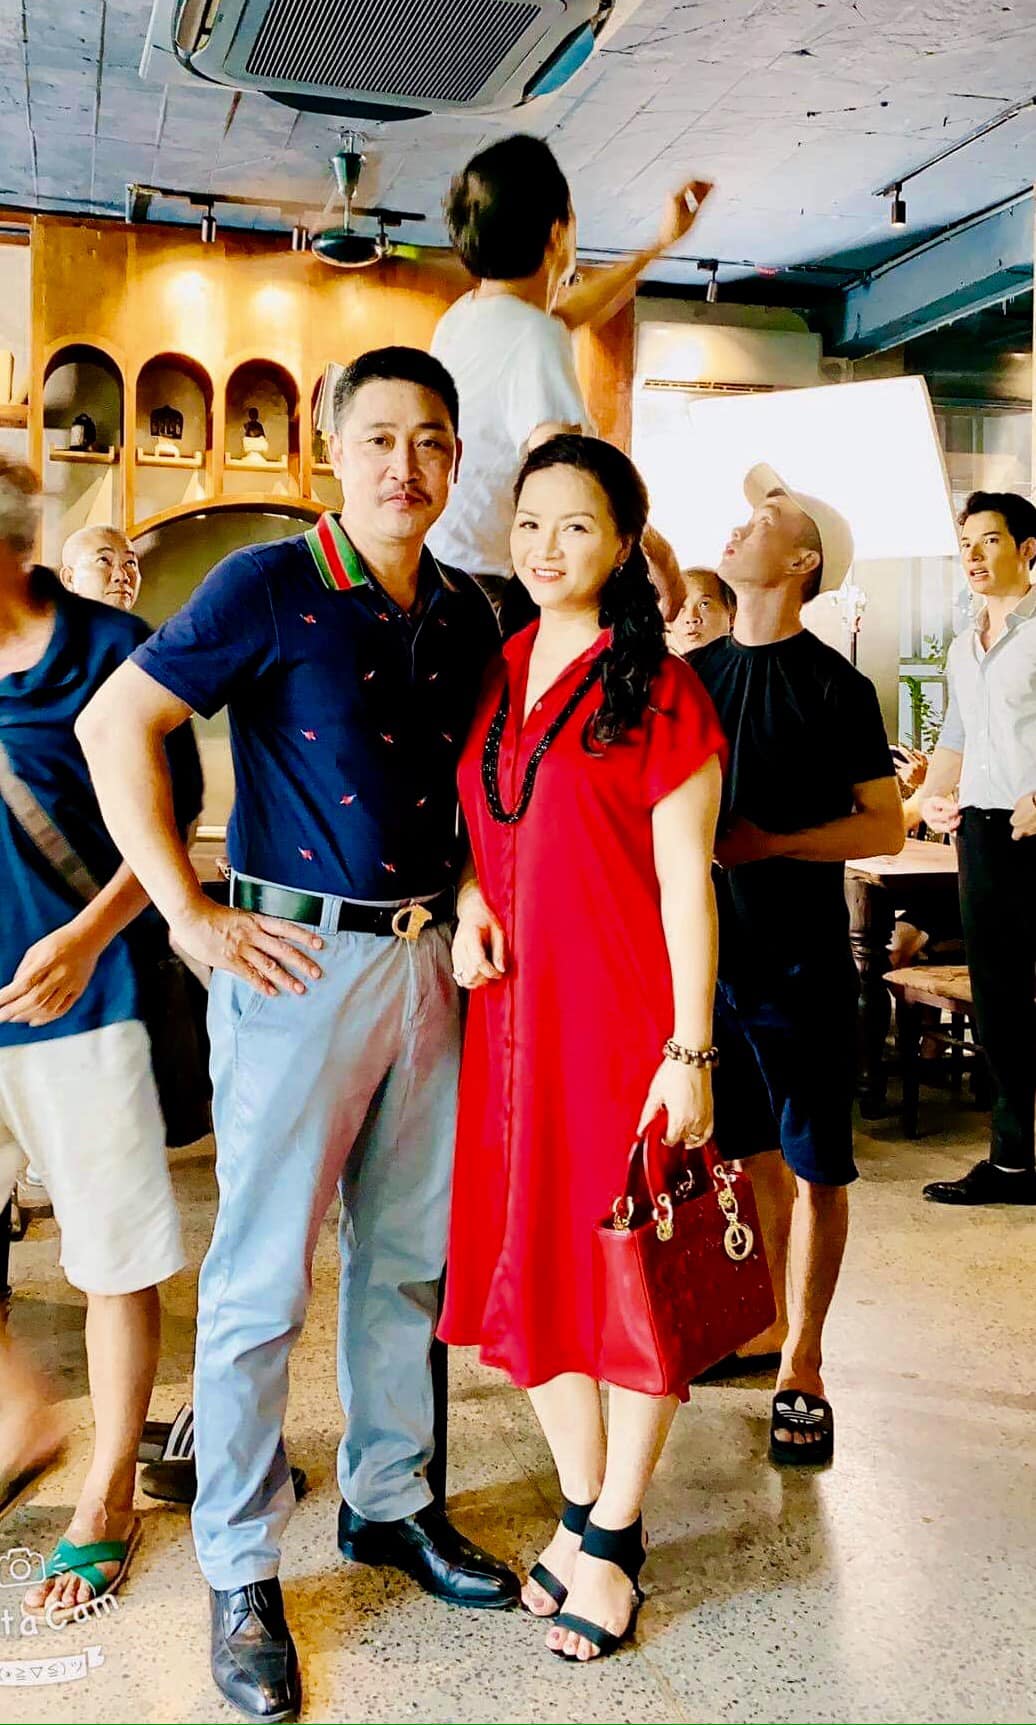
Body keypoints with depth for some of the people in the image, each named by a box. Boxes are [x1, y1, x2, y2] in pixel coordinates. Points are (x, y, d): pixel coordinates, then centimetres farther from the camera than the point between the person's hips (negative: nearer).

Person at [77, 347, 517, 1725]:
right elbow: (117, 723, -12)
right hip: (298, 959, -6)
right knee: (262, 1275, 3)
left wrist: (470, 895, 9)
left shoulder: (468, 614, 9)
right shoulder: (273, 585, -8)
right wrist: (193, 914, -14)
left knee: (410, 1253, 16)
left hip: (428, 959, 6)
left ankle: (390, 1502, 36)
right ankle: (240, 1571, 21)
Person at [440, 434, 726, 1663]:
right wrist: (470, 897, -1)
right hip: (514, 1009, 6)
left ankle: (613, 1539, 23)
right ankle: (582, 1505, 33)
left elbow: (685, 882, -10)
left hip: (622, 1015, -6)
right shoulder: (493, 672, 10)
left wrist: (689, 1053, -14)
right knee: (531, 1267, 13)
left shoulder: (657, 690, -7)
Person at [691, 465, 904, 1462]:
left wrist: (770, 842, -17)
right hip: (711, 950, 5)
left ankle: (801, 1371, 14)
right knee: (750, 1151, 15)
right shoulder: (693, 673, 9)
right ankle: (765, 1326, 31)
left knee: (814, 1168, 3)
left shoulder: (834, 686, -5)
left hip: (801, 960, -4)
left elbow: (886, 826, -6)